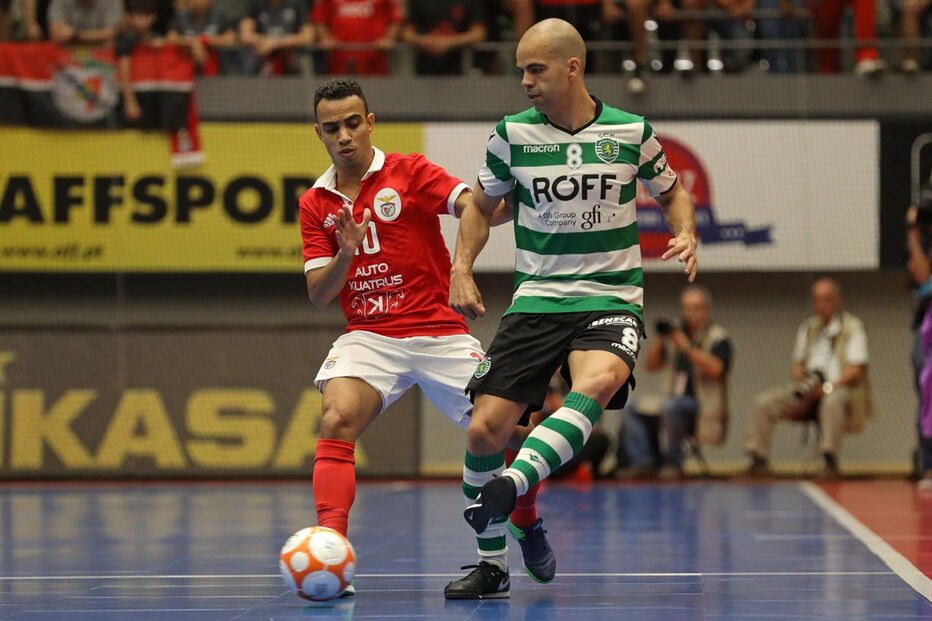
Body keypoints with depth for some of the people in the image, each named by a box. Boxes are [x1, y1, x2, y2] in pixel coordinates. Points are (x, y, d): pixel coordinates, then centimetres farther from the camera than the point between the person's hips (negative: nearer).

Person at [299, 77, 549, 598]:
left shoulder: (410, 173, -1)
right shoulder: (316, 204, 9)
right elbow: (318, 295, 5)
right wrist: (346, 253, -14)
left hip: (440, 332, -1)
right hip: (368, 337, 1)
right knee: (337, 421, -25)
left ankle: (495, 554, 18)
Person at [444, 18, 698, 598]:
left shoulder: (631, 131, -1)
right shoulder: (513, 133, 2)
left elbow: (672, 191, 18)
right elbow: (481, 206, 17)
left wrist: (687, 235, -2)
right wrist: (462, 270, 2)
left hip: (612, 300, -2)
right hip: (536, 301, 2)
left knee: (596, 384, -36)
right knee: (484, 432, -8)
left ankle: (510, 486, -47)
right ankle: (491, 562, 10)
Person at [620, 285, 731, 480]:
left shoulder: (718, 338, -5)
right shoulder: (676, 335, 14)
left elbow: (715, 369, -23)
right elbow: (651, 365, 12)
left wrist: (685, 346, -27)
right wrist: (659, 338, -3)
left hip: (704, 409, -7)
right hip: (677, 403, 7)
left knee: (670, 406, -35)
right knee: (632, 410, -5)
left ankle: (673, 464, -23)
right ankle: (642, 463, -16)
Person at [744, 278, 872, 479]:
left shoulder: (852, 327, 2)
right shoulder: (807, 328, 20)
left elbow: (856, 370, -7)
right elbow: (798, 363, 21)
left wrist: (827, 387, -18)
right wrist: (801, 383, -2)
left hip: (839, 387, -5)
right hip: (808, 389, 5)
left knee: (832, 401, -42)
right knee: (764, 402, -16)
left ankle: (830, 461, -37)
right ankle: (758, 460, -15)